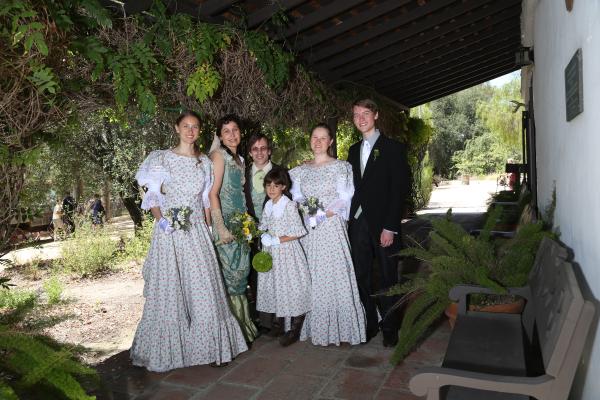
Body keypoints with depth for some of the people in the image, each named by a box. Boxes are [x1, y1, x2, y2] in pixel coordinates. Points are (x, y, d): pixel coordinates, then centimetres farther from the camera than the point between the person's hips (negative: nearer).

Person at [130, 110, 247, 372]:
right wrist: (160, 220, -13)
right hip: (169, 232, -2)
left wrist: (208, 230, 9)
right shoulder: (161, 158, 3)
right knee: (170, 290, 2)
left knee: (204, 288, 2)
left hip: (197, 232, 3)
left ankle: (209, 348, 15)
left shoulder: (205, 162, 12)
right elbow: (152, 196, 2)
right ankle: (168, 350, 19)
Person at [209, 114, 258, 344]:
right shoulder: (219, 155, -8)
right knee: (230, 272, -4)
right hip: (226, 223, -8)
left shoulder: (239, 159, 17)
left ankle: (242, 324, 25)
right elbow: (213, 193, -16)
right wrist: (221, 228, -21)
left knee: (241, 272, 12)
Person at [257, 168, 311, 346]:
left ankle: (295, 330, 14)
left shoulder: (289, 206, -15)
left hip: (288, 251, -7)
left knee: (291, 286, 0)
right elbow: (264, 226, 16)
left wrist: (276, 240, -21)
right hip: (271, 253, 7)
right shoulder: (268, 205, 6)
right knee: (274, 285, 13)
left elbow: (297, 232, -17)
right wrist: (263, 236, -5)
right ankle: (278, 323, 30)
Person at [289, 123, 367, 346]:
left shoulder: (340, 167, 0)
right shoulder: (301, 170, 13)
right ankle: (315, 327, 19)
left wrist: (323, 214, -17)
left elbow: (344, 200, -5)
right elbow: (297, 198, 12)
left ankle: (339, 327, 10)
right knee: (311, 277, 7)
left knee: (334, 276, -3)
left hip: (331, 227, -4)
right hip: (308, 231, 4)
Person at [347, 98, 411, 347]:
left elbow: (399, 190, -9)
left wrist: (390, 227, -15)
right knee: (361, 277, 9)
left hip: (383, 225, -5)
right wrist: (350, 220, 4)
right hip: (358, 223, 5)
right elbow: (353, 188, 13)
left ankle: (389, 329, 20)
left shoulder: (393, 148, -3)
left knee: (387, 279, 5)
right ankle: (368, 324, 24)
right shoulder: (354, 150, 14)